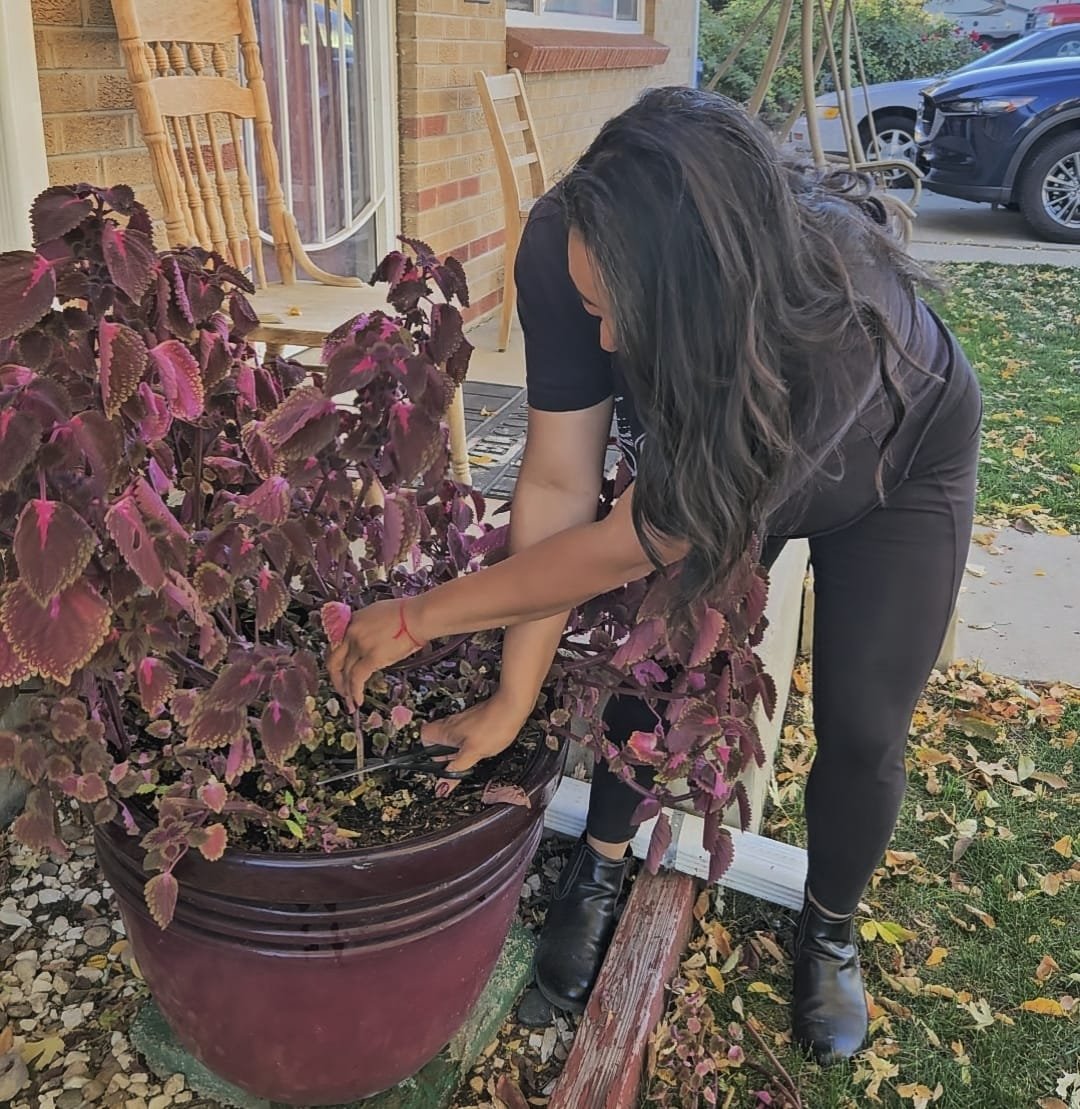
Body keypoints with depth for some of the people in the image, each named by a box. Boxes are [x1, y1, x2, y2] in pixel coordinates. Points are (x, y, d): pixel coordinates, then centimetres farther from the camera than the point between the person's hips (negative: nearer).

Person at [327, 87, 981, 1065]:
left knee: (861, 730, -5)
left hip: (894, 468, -2)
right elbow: (558, 486, -29)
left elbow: (628, 546, -40)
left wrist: (420, 616, -32)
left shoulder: (843, 324, -46)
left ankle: (830, 927, 25)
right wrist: (514, 698, -26)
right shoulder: (570, 251, -36)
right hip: (704, 448, 3)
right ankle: (601, 870, 22)